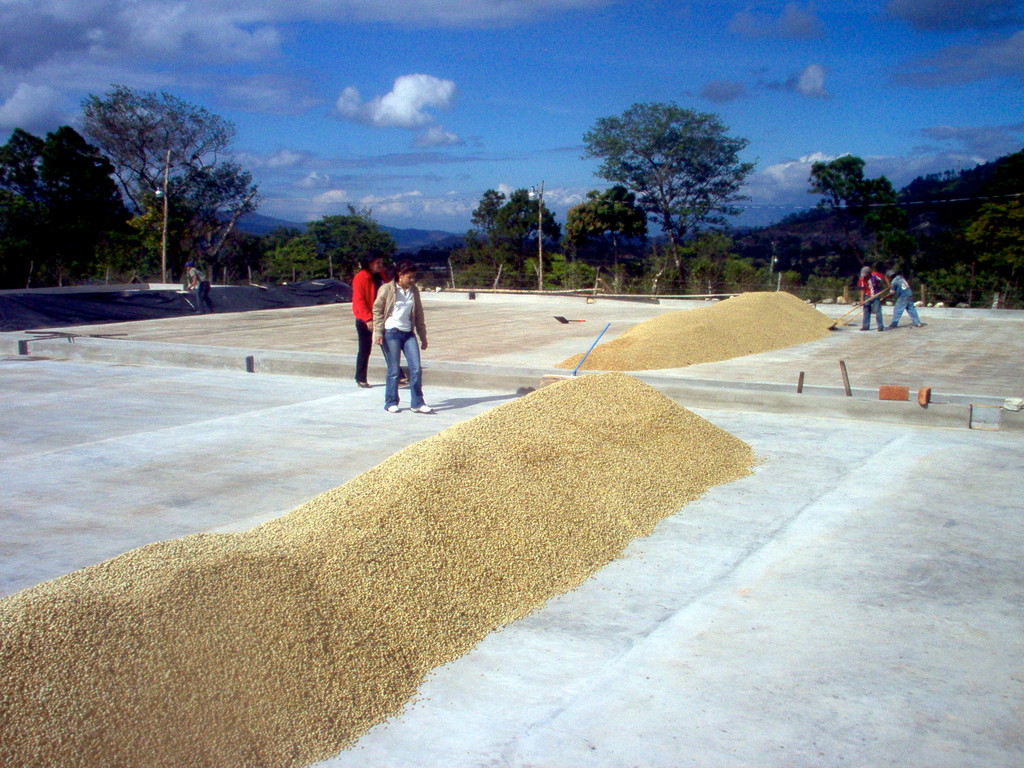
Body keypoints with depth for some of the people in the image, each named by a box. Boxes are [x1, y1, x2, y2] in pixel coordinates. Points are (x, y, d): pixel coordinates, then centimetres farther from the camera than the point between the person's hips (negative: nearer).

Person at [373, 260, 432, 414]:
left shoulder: (414, 290, 11)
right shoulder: (387, 289, -3)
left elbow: (419, 314, 16)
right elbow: (377, 310, -2)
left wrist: (423, 336, 15)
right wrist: (378, 333, -9)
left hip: (408, 333, 4)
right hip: (391, 333, -4)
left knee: (416, 368, -3)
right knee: (394, 370, 0)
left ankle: (417, 403, 5)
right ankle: (391, 403, 13)